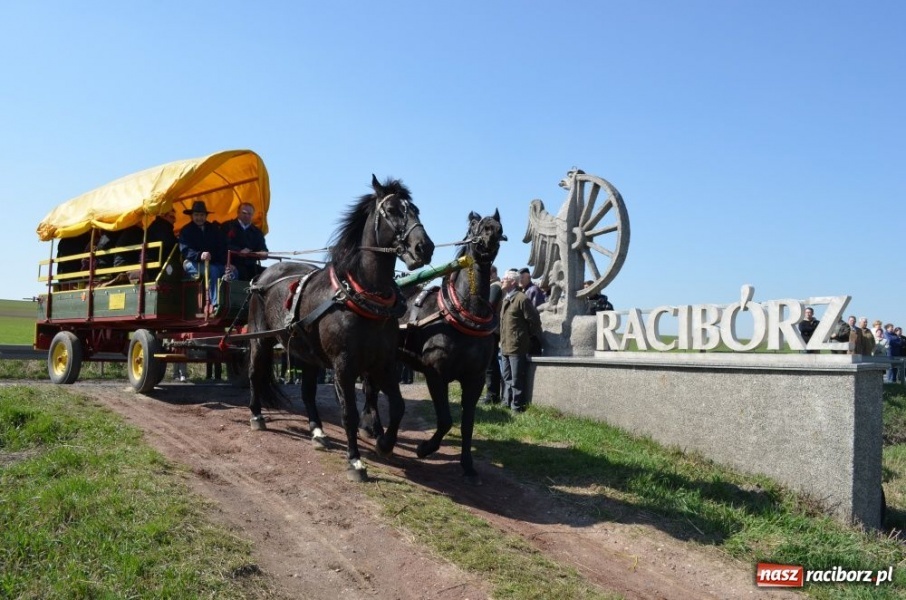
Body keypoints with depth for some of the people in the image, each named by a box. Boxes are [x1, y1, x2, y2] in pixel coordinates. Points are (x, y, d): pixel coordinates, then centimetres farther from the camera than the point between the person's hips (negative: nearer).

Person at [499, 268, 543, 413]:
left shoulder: (521, 298, -13)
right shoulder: (506, 299, 16)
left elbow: (534, 320, -12)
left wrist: (533, 339, -4)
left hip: (517, 347, -9)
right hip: (505, 346, 9)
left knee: (516, 379, -2)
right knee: (507, 378, 16)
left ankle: (517, 406, 5)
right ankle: (508, 403, 25)